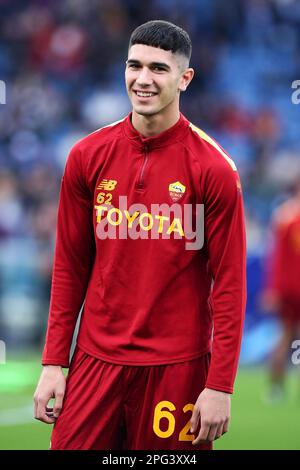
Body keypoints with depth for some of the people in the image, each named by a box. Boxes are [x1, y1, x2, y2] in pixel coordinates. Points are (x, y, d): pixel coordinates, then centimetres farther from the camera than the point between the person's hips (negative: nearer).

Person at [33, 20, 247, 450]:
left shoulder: (213, 168, -7)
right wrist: (53, 362, 3)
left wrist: (220, 385, -11)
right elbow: (70, 267, 8)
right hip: (97, 356, 3)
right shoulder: (88, 156, 3)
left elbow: (229, 282, -7)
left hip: (177, 365, -3)